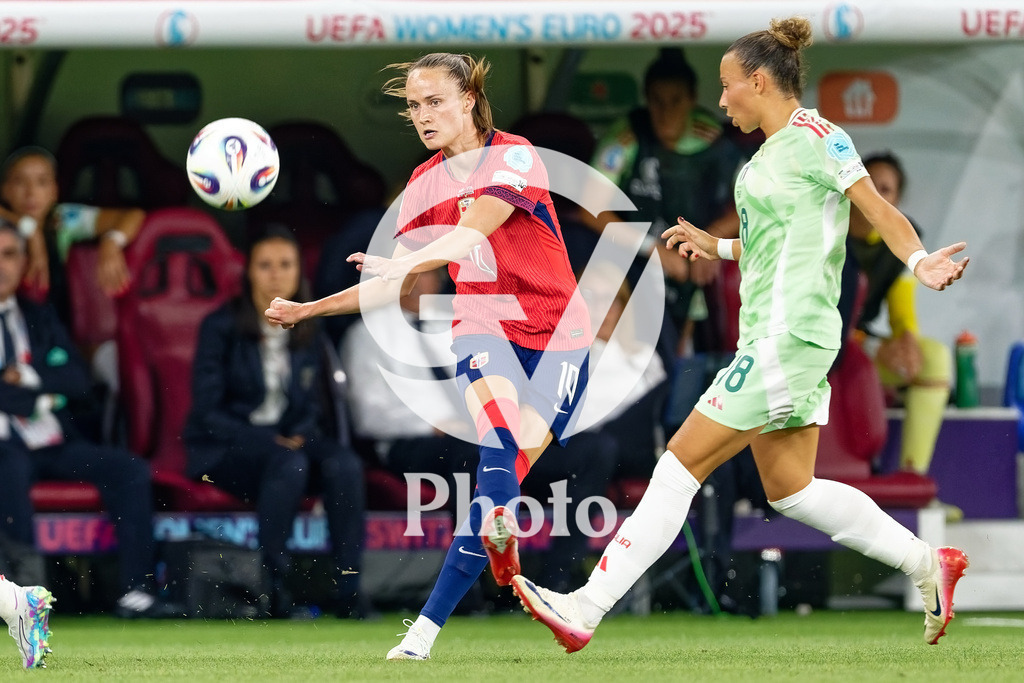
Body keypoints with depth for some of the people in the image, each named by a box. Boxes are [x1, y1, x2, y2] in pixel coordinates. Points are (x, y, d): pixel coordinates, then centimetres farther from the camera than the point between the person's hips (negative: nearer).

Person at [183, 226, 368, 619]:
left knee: (344, 463, -27)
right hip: (225, 448, -5)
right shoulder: (221, 327, -5)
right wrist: (269, 442, -18)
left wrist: (298, 435, -5)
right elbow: (207, 412, -9)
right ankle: (273, 588, -31)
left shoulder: (306, 332, 10)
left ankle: (350, 592, -29)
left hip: (286, 440, 5)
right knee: (289, 465, -36)